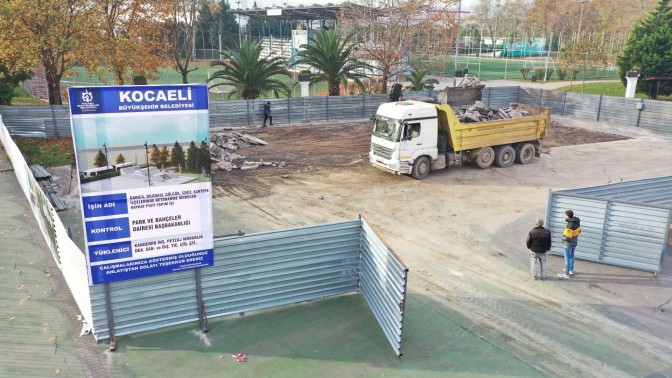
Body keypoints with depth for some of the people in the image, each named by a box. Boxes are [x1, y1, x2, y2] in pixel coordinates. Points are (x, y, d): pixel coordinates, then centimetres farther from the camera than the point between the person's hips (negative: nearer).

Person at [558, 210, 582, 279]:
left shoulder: (569, 225, -32)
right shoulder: (577, 222, -5)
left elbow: (568, 237, -28)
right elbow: (579, 231, 11)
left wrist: (563, 238, -9)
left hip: (569, 243, -8)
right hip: (574, 242, 9)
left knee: (567, 258, 3)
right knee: (571, 256, 24)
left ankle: (566, 274, 13)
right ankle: (571, 270, 40)